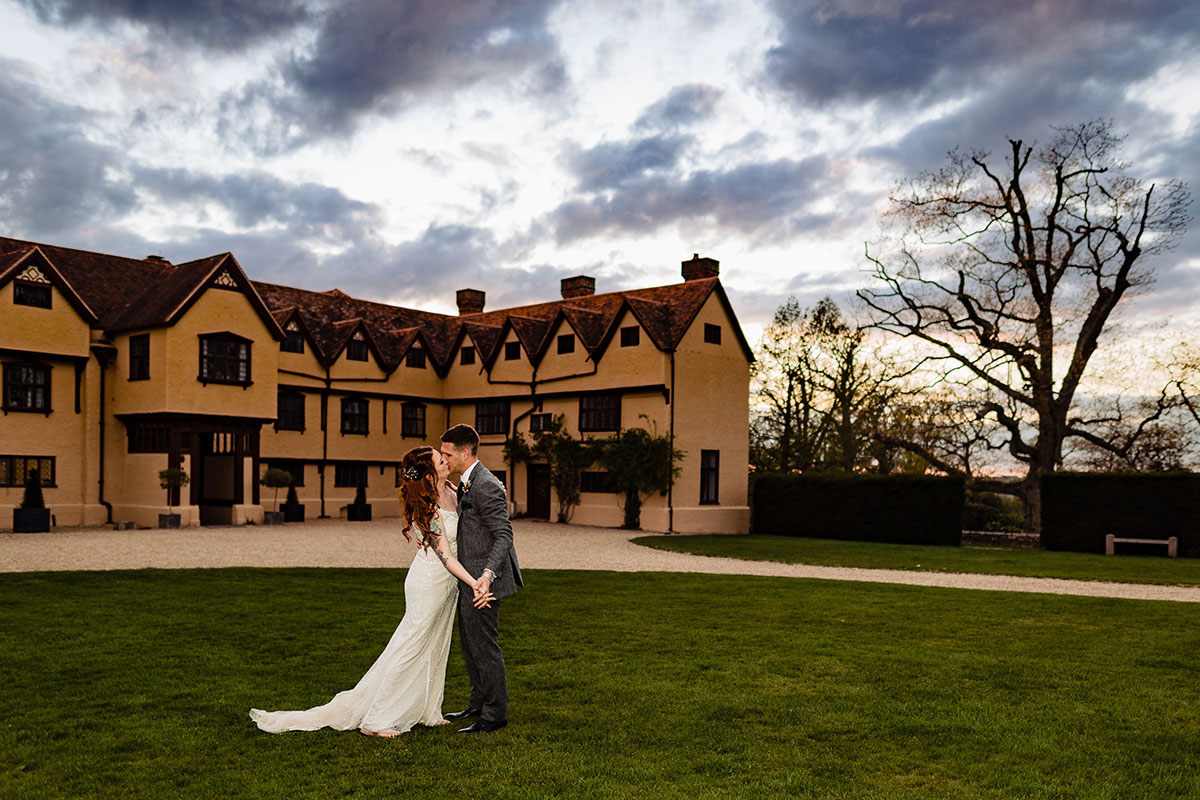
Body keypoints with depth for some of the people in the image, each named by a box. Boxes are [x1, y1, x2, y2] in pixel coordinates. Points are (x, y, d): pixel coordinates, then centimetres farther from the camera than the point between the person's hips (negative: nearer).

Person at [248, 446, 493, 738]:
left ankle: (425, 711, 31)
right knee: (412, 647, -3)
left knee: (435, 647, 17)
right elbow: (444, 555, -27)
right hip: (430, 582, -8)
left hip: (448, 582, 9)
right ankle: (374, 721, 7)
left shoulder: (449, 490, -3)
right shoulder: (428, 509, -26)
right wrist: (474, 584, -32)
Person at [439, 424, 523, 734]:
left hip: (481, 581, -11)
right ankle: (479, 703, 33)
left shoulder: (486, 487, -20)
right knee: (470, 643, 19)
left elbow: (503, 535, -25)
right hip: (467, 579, 11)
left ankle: (495, 714, 10)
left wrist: (487, 575, -35)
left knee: (484, 645, -2)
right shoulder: (466, 484, 12)